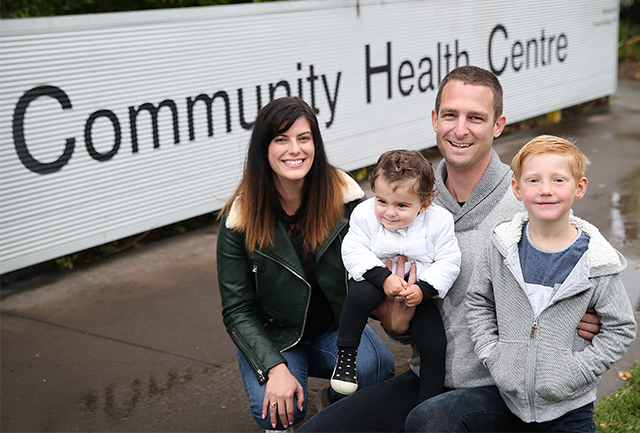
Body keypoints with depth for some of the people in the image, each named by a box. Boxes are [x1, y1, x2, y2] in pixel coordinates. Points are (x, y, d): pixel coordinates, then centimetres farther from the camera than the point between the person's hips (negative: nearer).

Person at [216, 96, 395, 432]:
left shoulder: (343, 193, -13)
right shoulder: (240, 217, -16)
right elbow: (237, 310, -12)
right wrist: (275, 367, -27)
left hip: (336, 328, 2)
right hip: (272, 337, -1)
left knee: (376, 366, -30)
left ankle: (337, 406, 6)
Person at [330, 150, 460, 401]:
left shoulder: (440, 222, -12)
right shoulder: (364, 215, -13)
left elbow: (448, 263, -11)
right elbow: (354, 253, -17)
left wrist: (423, 290, -25)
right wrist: (384, 278, -31)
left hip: (417, 294, 2)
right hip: (375, 282, -1)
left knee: (436, 344, -10)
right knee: (361, 293, -36)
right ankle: (346, 356, -18)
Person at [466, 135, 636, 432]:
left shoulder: (596, 262, -12)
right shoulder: (502, 247, -7)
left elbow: (620, 329, -4)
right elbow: (478, 301, 5)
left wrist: (579, 369, -13)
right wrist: (491, 354, -5)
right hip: (512, 398, 2)